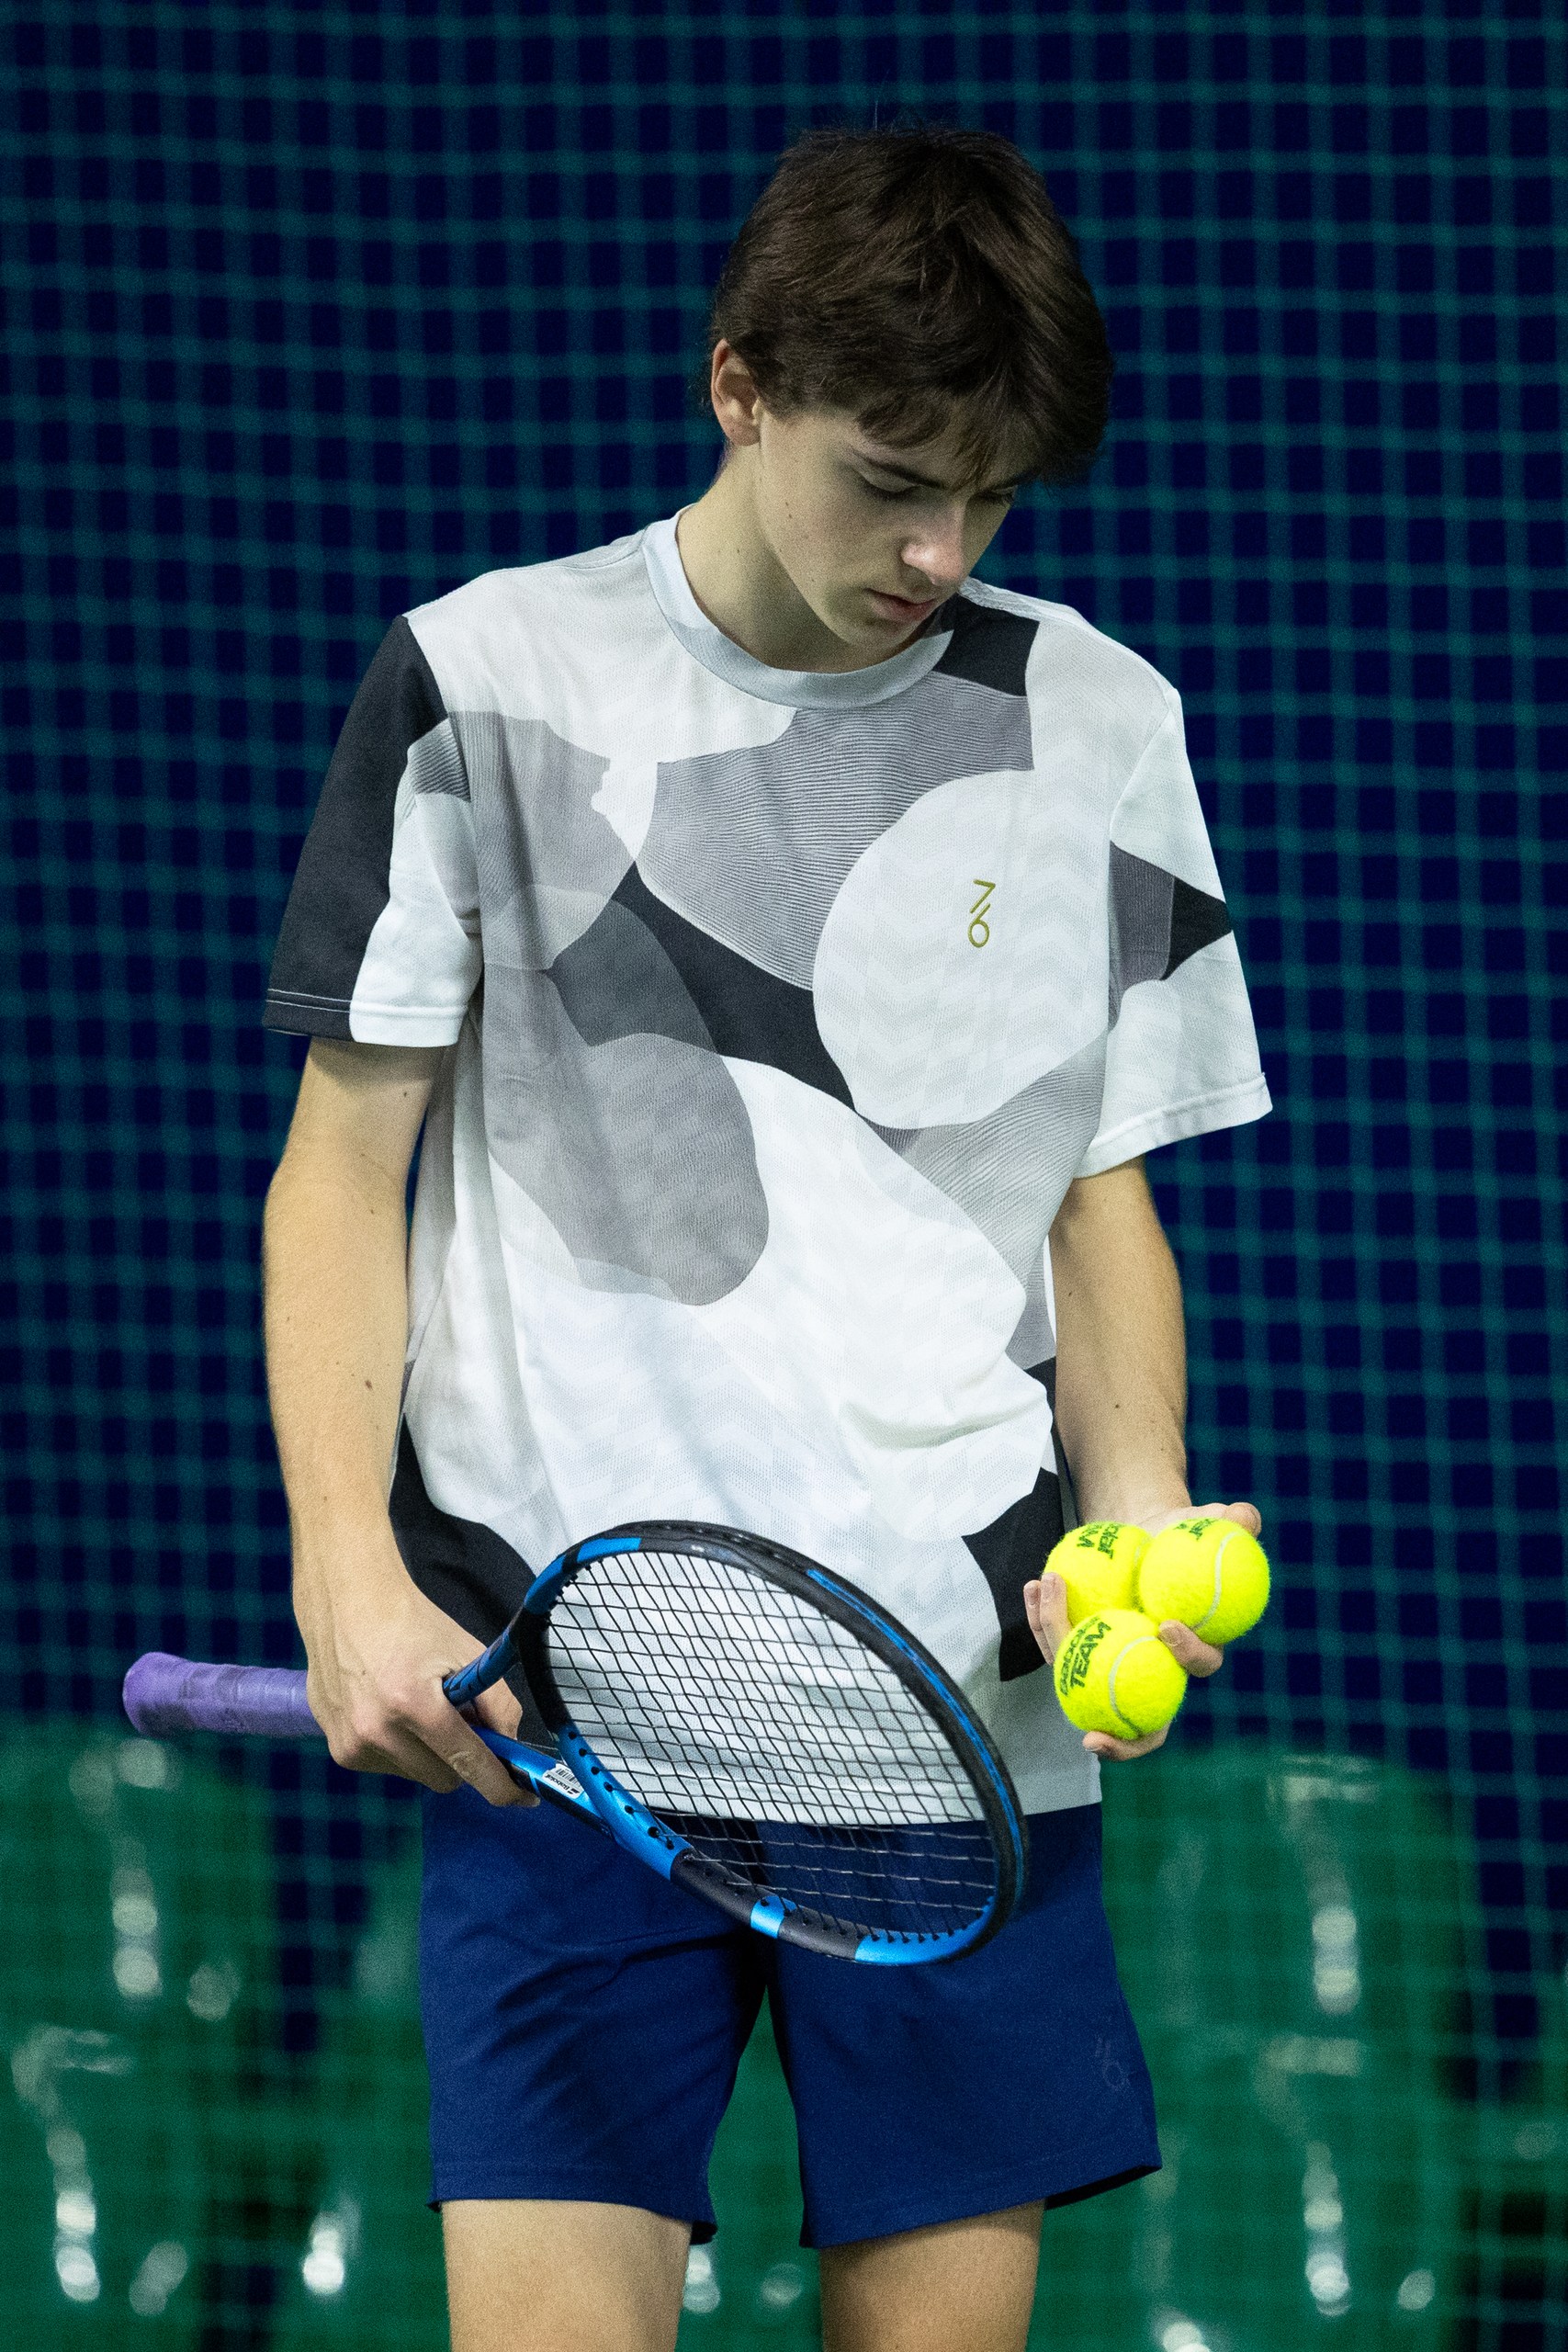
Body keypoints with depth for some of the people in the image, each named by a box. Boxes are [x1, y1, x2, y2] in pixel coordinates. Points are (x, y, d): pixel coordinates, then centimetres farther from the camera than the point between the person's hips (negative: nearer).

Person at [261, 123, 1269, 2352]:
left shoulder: (1097, 724, 11)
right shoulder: (486, 685, 4)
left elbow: (1106, 1195, 15)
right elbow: (343, 1169, 5)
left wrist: (1139, 1520, -4)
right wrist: (350, 1573, -9)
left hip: (973, 1702, 2)